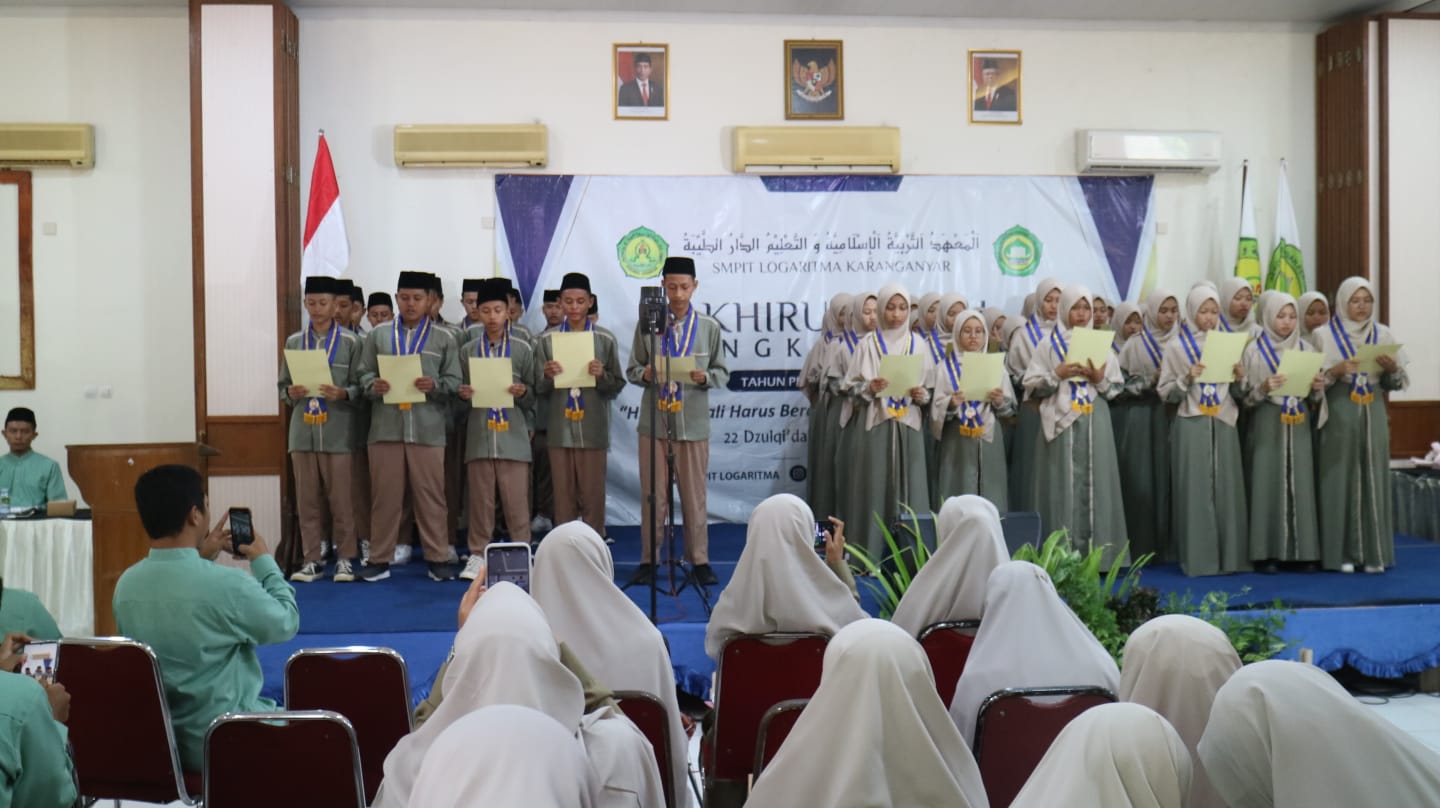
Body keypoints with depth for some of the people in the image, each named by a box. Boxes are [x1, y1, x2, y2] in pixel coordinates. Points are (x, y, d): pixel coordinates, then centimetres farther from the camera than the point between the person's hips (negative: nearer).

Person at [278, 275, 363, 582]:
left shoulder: (350, 342, 2)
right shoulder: (293, 342, 11)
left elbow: (360, 386, 0)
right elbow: (282, 387, 13)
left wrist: (342, 393, -19)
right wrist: (291, 393, -8)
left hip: (338, 434, -3)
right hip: (303, 432, 3)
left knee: (342, 499, 2)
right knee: (307, 500, 7)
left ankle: (345, 558, 11)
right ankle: (312, 559, 15)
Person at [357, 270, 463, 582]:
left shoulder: (444, 339, 7)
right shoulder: (378, 334, 11)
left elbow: (455, 381, 4)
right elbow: (363, 373, 9)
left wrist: (435, 385, -16)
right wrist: (373, 385, -12)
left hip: (428, 430, -1)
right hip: (385, 428, 1)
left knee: (430, 496, 3)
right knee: (384, 495, 6)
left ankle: (438, 558, 12)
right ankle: (380, 559, 15)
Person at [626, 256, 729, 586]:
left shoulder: (709, 327, 5)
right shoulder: (646, 324, 4)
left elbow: (722, 373, 7)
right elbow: (632, 369, 6)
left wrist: (704, 377, -15)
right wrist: (645, 374, -16)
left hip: (693, 423, 0)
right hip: (654, 422, 0)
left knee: (694, 495, 6)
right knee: (653, 495, 5)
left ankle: (699, 560, 15)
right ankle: (648, 560, 14)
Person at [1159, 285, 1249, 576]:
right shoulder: (1176, 347, 1)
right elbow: (1165, 393, -1)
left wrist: (1240, 378, -3)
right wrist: (1186, 379, -16)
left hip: (1224, 424, 4)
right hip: (1192, 426, -3)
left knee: (1227, 490, 3)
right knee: (1195, 491, -3)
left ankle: (1230, 557, 10)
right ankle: (1198, 559, 2)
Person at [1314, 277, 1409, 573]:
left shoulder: (1383, 334, 9)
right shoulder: (1326, 335, 1)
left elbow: (1398, 383, 11)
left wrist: (1392, 368, -10)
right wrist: (1336, 371, -18)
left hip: (1373, 414, 3)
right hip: (1338, 415, -3)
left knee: (1373, 480, 2)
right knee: (1340, 480, -3)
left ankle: (1373, 552, 8)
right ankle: (1341, 552, 2)